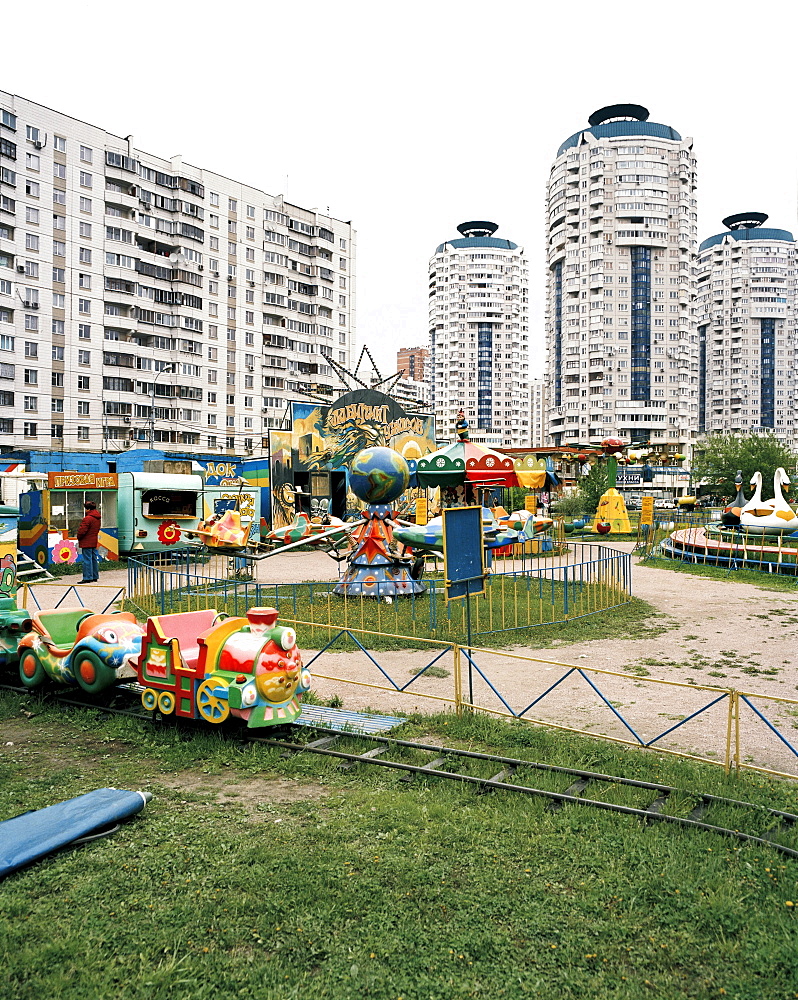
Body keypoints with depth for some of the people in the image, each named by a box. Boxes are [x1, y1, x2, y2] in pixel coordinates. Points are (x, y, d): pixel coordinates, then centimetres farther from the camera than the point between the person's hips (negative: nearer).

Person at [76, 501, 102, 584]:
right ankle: (95, 577, 16)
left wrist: (79, 537, -1)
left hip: (86, 543, -9)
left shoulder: (87, 518, -18)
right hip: (94, 542, 9)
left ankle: (87, 578, -5)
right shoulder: (97, 518, 12)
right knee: (94, 559, 12)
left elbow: (82, 531, -18)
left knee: (87, 560, -6)